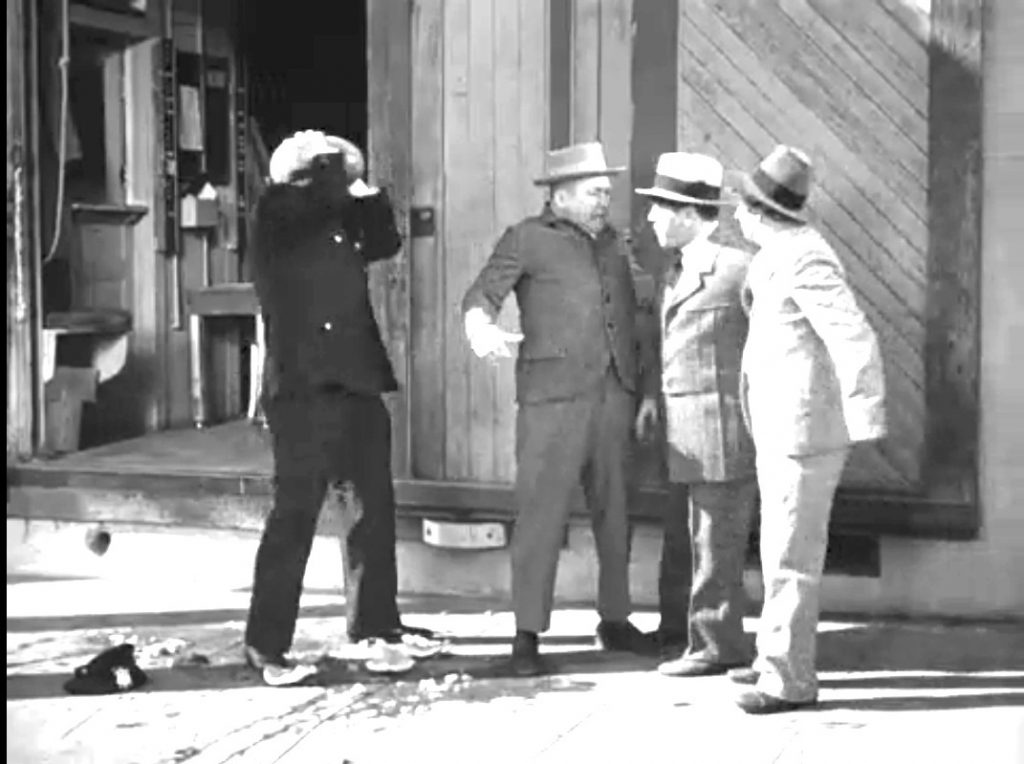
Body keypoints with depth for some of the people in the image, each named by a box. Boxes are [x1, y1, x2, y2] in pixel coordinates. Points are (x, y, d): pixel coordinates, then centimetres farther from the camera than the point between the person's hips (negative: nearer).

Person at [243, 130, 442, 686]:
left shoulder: (340, 224, 16)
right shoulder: (278, 212, -5)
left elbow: (386, 243, 22)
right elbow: (318, 196, -21)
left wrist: (365, 189, 13)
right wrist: (338, 171, -3)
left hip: (358, 384, 8)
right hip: (304, 387, -8)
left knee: (376, 506, 15)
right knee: (296, 513, -7)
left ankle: (374, 621, 30)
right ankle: (266, 643, 0)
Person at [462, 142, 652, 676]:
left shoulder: (613, 245, 19)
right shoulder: (528, 240, 2)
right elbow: (481, 294, -7)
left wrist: (643, 391, 15)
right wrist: (481, 330, -30)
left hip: (614, 395, 6)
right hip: (553, 396, -5)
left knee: (614, 512, 10)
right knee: (541, 514, -6)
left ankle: (615, 620, 22)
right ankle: (527, 635, -1)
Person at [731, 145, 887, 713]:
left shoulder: (804, 259, -19)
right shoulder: (778, 253, 12)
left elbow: (856, 340, -24)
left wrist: (866, 423, -24)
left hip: (805, 432, -10)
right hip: (779, 431, 10)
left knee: (791, 556, -5)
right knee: (781, 549, 18)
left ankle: (789, 679, 2)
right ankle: (779, 658, 29)